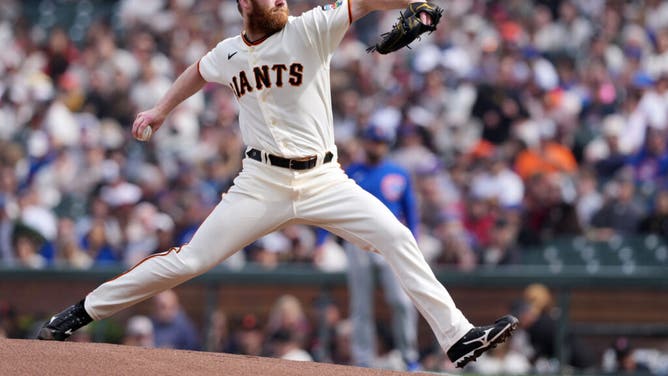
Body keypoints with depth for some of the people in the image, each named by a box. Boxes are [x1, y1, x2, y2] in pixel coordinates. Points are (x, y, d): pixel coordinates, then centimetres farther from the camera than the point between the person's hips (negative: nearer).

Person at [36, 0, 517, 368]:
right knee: (190, 260, -3)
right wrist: (161, 110, 31)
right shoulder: (228, 55, 4)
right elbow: (199, 73, 28)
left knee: (397, 238, -16)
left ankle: (456, 335, -14)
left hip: (324, 181, 0)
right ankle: (85, 310, 11)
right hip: (262, 183, 0)